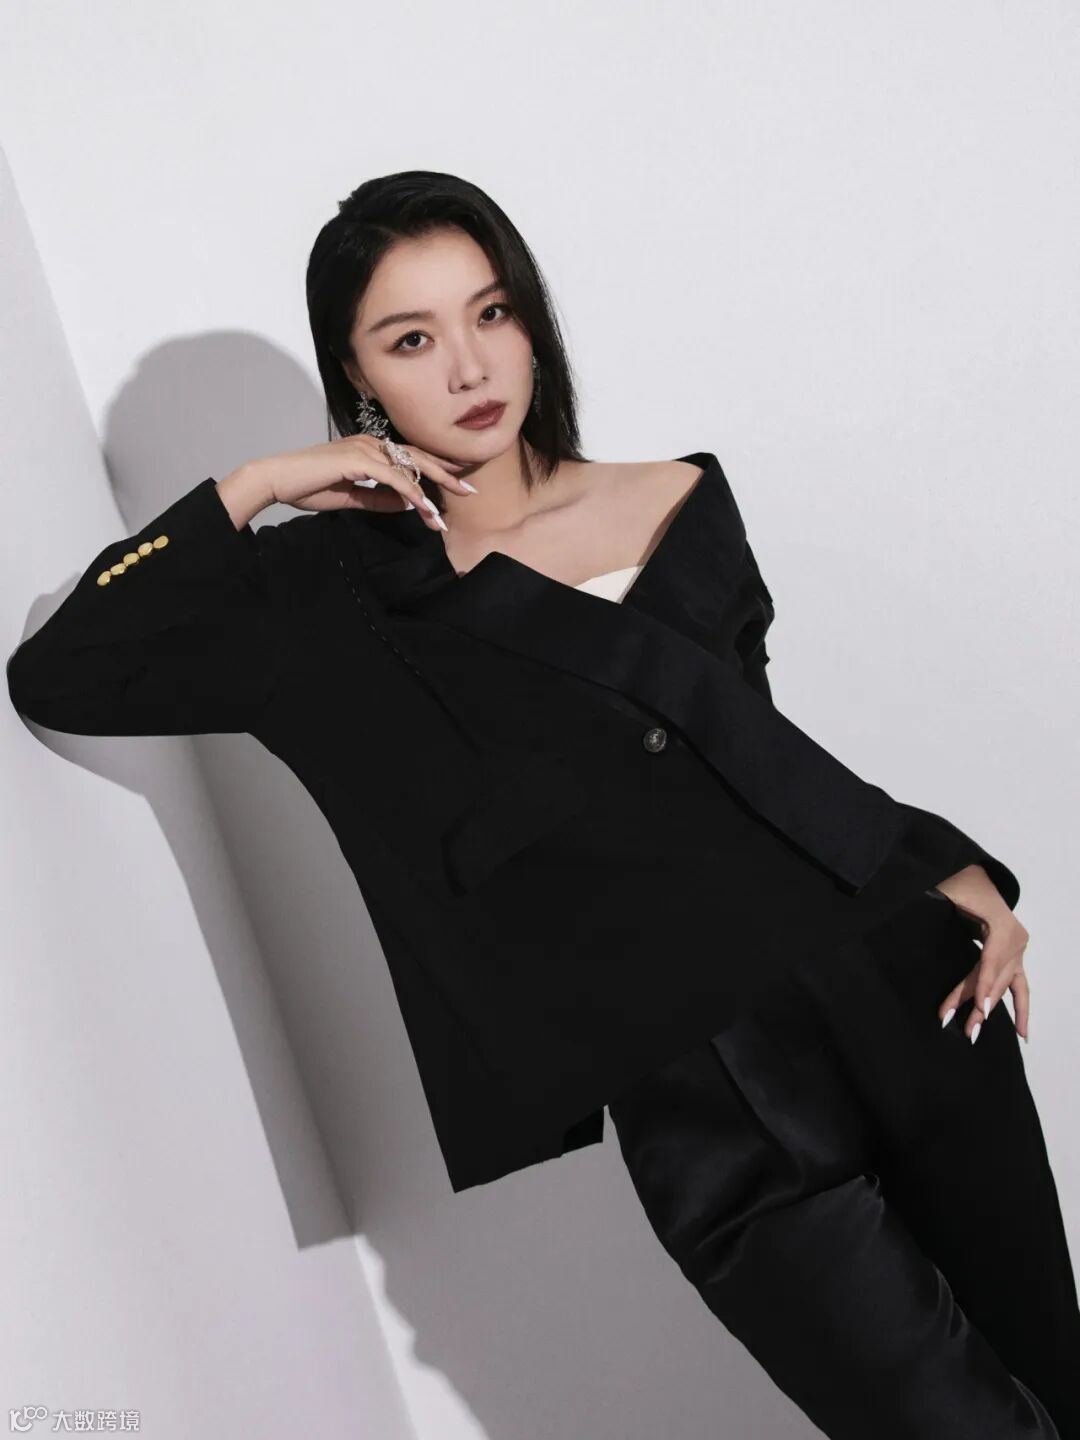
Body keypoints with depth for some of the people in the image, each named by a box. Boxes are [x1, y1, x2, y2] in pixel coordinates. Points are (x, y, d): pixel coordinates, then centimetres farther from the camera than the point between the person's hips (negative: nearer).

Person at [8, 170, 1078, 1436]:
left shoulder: (680, 502, 9)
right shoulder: (339, 597, 1)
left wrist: (942, 866, 4)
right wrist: (250, 489, -6)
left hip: (899, 998, 4)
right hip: (703, 1113, -4)